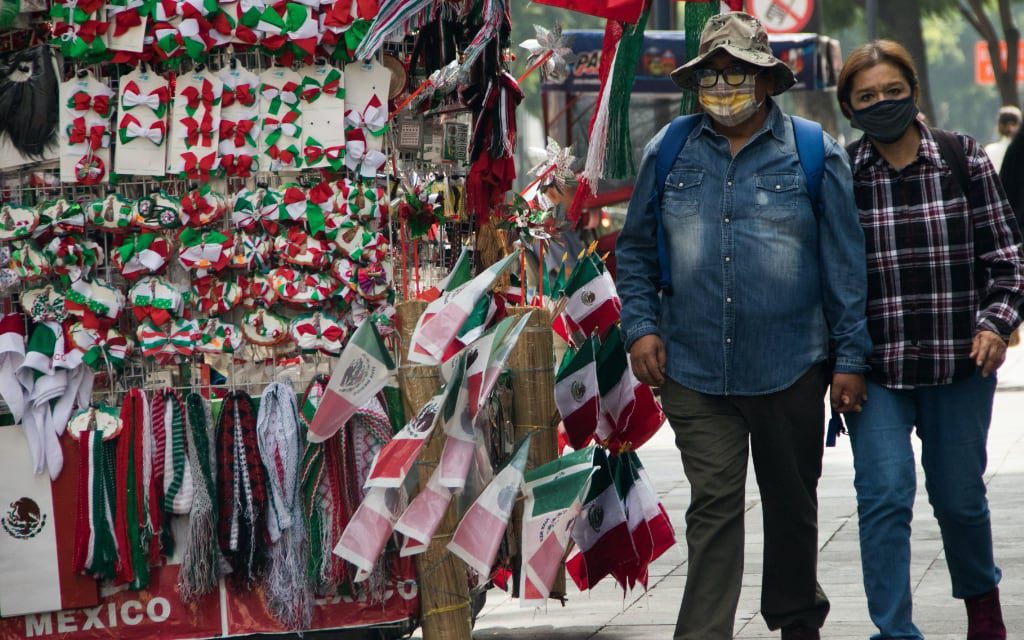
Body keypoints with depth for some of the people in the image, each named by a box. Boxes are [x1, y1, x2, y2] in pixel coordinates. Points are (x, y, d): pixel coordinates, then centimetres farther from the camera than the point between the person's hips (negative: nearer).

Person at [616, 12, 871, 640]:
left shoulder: (816, 155, 1)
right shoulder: (670, 152, 7)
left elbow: (846, 262, 2)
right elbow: (635, 249, 14)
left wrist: (851, 355, -1)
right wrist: (641, 326, 1)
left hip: (790, 369, 0)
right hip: (694, 369, 0)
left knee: (792, 503, 14)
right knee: (714, 504, -5)